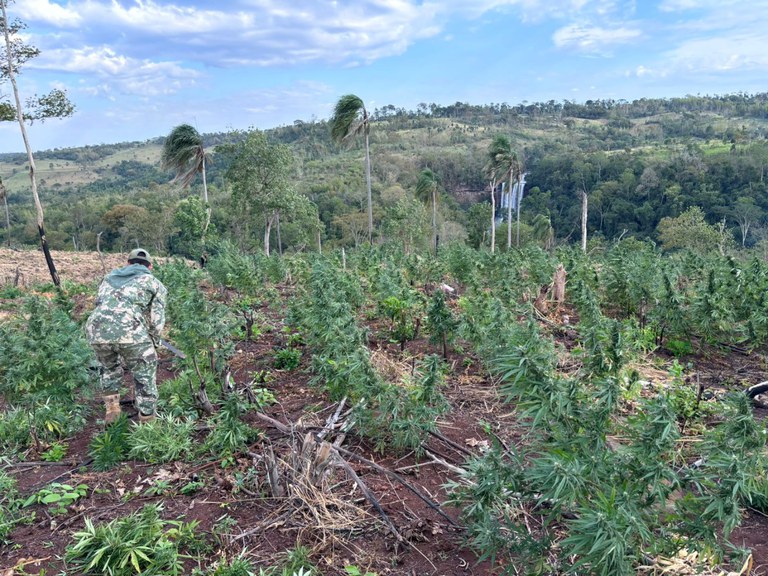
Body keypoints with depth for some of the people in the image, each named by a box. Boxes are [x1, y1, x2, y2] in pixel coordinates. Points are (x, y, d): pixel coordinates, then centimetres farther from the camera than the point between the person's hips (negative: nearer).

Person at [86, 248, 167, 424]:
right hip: (129, 330, -4)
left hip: (96, 329, 4)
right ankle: (147, 418, 23)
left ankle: (111, 409, 34)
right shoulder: (155, 283, 23)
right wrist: (150, 341, 33)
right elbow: (156, 320, 16)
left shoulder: (110, 277, 34)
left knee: (108, 367, 33)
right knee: (144, 374, 17)